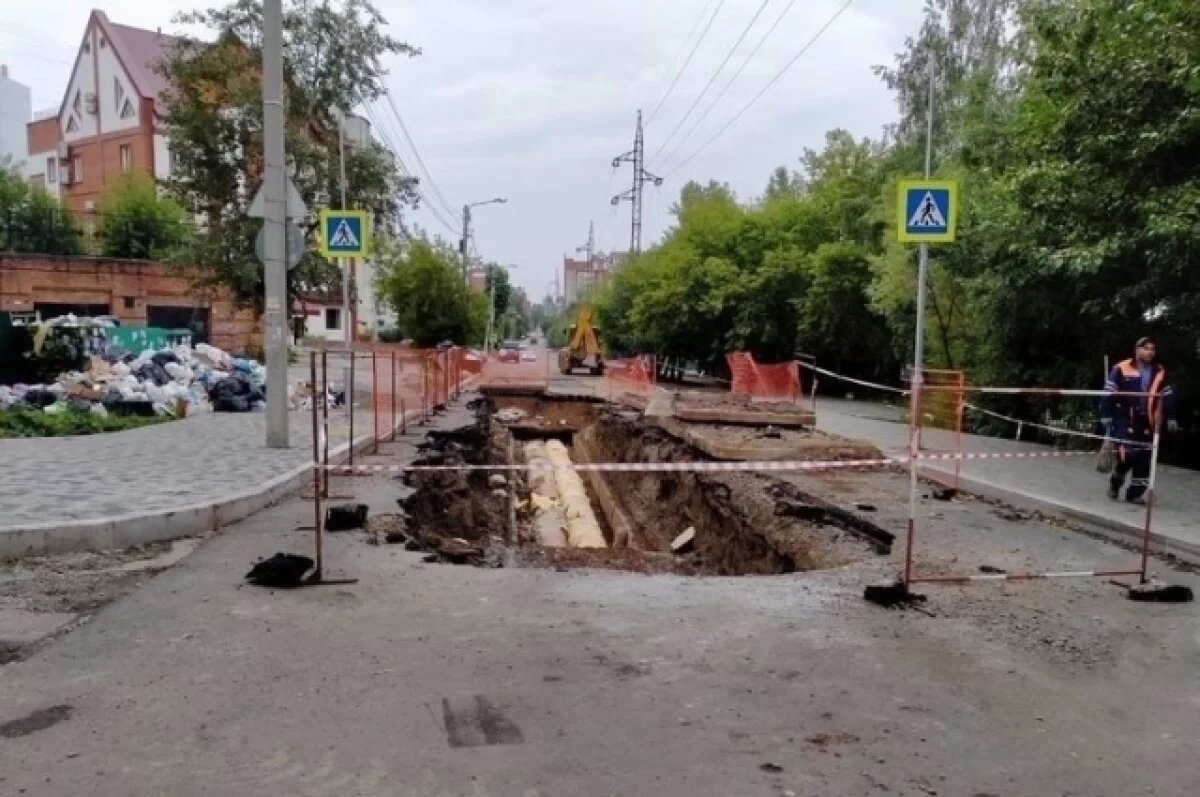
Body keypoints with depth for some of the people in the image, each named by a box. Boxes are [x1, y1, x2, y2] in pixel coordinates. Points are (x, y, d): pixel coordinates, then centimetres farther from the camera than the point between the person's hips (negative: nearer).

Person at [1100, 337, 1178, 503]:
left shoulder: (1160, 372, 8)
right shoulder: (1122, 369, -7)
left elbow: (1168, 396, 14)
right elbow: (1109, 395, -6)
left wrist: (1171, 418, 9)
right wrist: (1107, 418, -8)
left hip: (1147, 422, 5)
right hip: (1125, 420, -4)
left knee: (1144, 459, 2)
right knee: (1127, 456, -13)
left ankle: (1134, 493, 12)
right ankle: (1115, 483, 14)